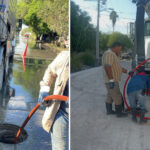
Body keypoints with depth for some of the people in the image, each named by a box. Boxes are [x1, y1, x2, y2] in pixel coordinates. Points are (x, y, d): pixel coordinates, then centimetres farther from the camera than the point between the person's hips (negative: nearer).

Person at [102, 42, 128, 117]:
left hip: (112, 81, 11)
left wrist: (127, 71, 19)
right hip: (111, 81, -11)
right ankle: (119, 113, 8)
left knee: (110, 96, 20)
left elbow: (118, 67, 23)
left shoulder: (112, 54, 17)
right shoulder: (109, 53, -18)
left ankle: (109, 110, 31)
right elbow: (107, 67, -29)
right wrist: (111, 80, -30)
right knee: (118, 98, -2)